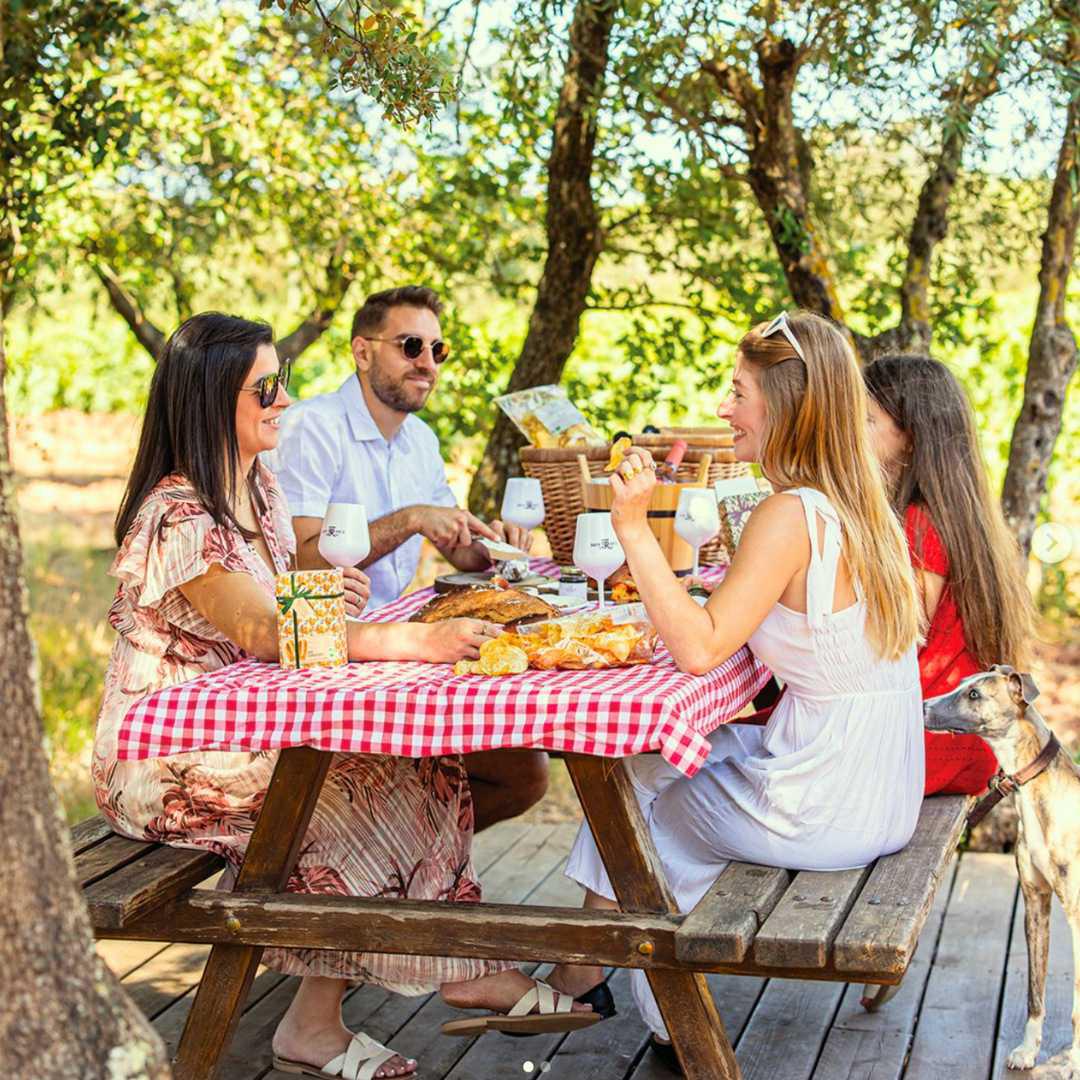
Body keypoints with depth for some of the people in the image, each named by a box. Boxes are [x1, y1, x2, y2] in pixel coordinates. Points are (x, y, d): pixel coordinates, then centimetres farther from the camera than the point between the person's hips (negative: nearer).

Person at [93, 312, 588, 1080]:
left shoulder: (257, 485, 8)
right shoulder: (177, 518, -21)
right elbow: (269, 634, -30)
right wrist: (418, 641, -38)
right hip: (166, 766, -8)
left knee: (411, 760, -12)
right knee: (367, 784, -21)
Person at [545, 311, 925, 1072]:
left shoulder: (791, 516, -22)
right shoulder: (865, 507, 5)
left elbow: (700, 647, -25)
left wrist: (634, 528, -24)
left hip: (822, 813, -8)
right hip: (885, 801, 8)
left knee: (639, 780, 16)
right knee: (681, 754, 25)